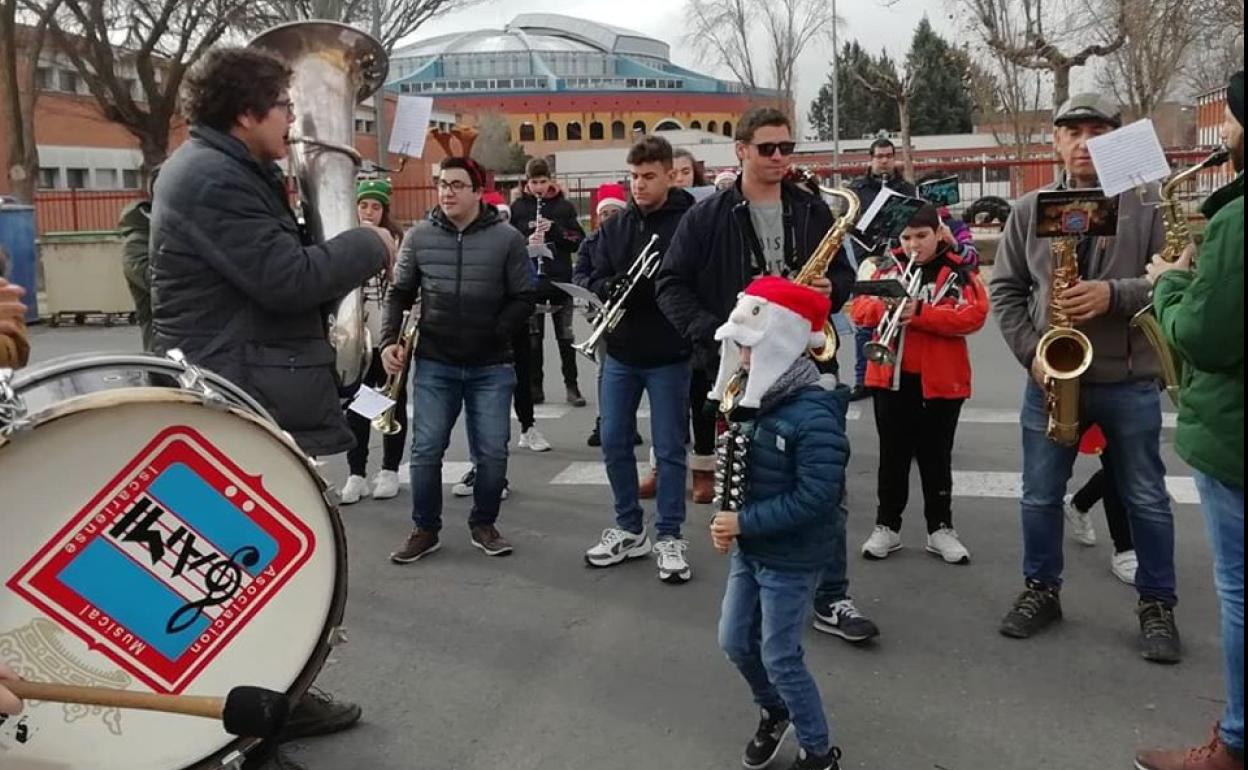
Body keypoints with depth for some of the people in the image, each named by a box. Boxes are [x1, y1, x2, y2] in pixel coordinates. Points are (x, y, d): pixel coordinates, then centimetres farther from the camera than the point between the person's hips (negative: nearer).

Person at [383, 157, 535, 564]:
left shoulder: (507, 238, -3)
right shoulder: (419, 236, 3)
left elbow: (524, 298, -1)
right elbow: (399, 294, 9)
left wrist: (495, 334, -11)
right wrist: (390, 340, -2)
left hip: (492, 366, -1)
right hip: (434, 364, 1)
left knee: (492, 452, 3)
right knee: (426, 450, 2)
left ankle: (483, 524, 22)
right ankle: (425, 529, 17)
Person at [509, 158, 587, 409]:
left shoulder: (564, 206, 4)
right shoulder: (518, 208, 4)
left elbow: (579, 241, 0)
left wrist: (555, 228, -14)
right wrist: (525, 243, -16)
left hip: (560, 280, 0)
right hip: (530, 281, 0)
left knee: (565, 335, 3)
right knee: (533, 335, 5)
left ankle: (571, 385, 10)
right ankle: (535, 386, 13)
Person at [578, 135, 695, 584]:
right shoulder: (614, 227, 8)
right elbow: (594, 281, 6)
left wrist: (642, 287, -25)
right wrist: (613, 288, -15)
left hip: (668, 356, -5)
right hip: (619, 354, 5)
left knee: (669, 449, 4)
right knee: (614, 443, 11)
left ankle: (669, 537, 17)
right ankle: (629, 529, 27)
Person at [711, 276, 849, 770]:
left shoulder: (814, 414, -25)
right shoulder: (756, 397, 1)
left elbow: (814, 498, -27)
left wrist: (744, 523, -23)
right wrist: (728, 518, -2)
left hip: (792, 557, -8)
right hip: (750, 547, 8)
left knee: (779, 657, 2)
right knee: (735, 642, 17)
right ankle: (773, 712, 44)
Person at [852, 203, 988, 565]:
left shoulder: (958, 273, -1)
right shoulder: (889, 270, 7)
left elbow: (974, 315, -14)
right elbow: (860, 309, 1)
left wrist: (920, 313, -23)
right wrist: (884, 307, -22)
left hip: (941, 380, -2)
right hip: (891, 377, 2)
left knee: (936, 456, 8)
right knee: (892, 455, 10)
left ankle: (940, 528, 18)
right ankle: (887, 525, 19)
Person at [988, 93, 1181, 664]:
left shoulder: (1146, 206, -3)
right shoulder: (1028, 210, 3)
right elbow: (1005, 288, 5)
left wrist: (1114, 294, -23)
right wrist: (1031, 353, -7)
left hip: (1129, 382, -1)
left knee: (1146, 499, 9)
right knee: (1040, 496, 11)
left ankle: (1157, 604, 25)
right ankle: (1041, 590, 28)